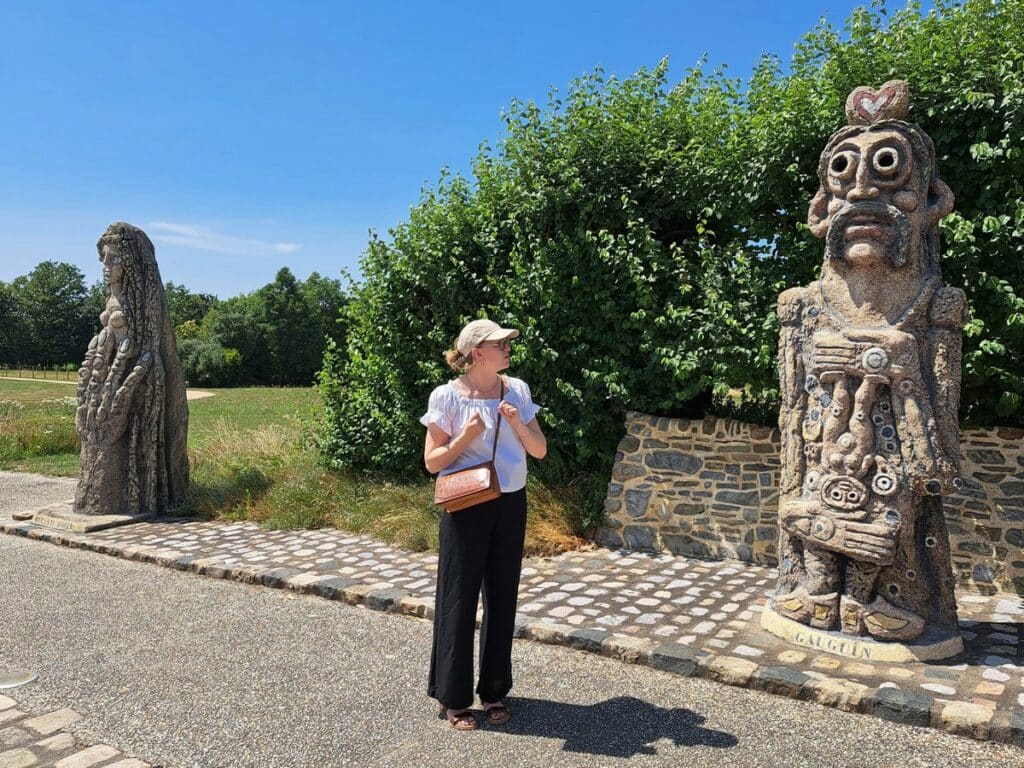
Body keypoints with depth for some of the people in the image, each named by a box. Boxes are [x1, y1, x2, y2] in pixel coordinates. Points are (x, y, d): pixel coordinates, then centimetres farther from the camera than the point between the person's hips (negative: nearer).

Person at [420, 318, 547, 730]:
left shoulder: (517, 390, 2)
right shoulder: (447, 395, -10)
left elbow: (539, 450, 3)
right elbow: (432, 461, -7)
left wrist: (517, 423, -14)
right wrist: (466, 436, -22)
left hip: (511, 505, 4)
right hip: (466, 507, -4)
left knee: (502, 596, 12)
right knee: (459, 597, 5)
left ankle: (494, 690, 29)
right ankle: (452, 696, 21)